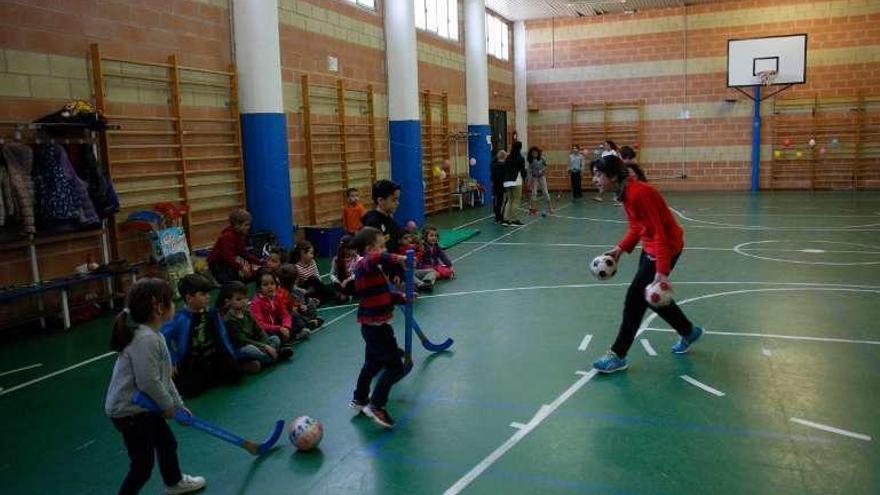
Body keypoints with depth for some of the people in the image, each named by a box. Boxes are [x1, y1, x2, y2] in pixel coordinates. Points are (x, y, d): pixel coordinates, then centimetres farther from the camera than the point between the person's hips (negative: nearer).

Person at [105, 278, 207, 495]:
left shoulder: (154, 335, 5)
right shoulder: (145, 339, -28)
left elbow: (163, 377, 13)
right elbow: (149, 382, -28)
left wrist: (178, 404, 15)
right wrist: (168, 405, -12)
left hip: (145, 407, 10)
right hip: (129, 411, -10)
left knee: (168, 443, 26)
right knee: (143, 465, -1)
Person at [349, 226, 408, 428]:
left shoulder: (370, 268, 12)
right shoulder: (366, 265, -19)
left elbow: (384, 294, 16)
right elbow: (376, 258, -45)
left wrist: (401, 297, 2)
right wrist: (397, 258, -34)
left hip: (373, 325, 11)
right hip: (377, 325, -11)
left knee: (373, 362, 27)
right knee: (395, 366, -4)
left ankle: (360, 399, 42)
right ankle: (376, 406, -1)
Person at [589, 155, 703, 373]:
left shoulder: (638, 193, -27)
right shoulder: (625, 193, 1)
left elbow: (659, 233, -27)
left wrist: (662, 271, -30)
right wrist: (620, 249, 1)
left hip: (666, 247, -10)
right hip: (650, 246, 10)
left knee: (635, 298, -6)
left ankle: (618, 355, 4)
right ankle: (689, 331, 42)